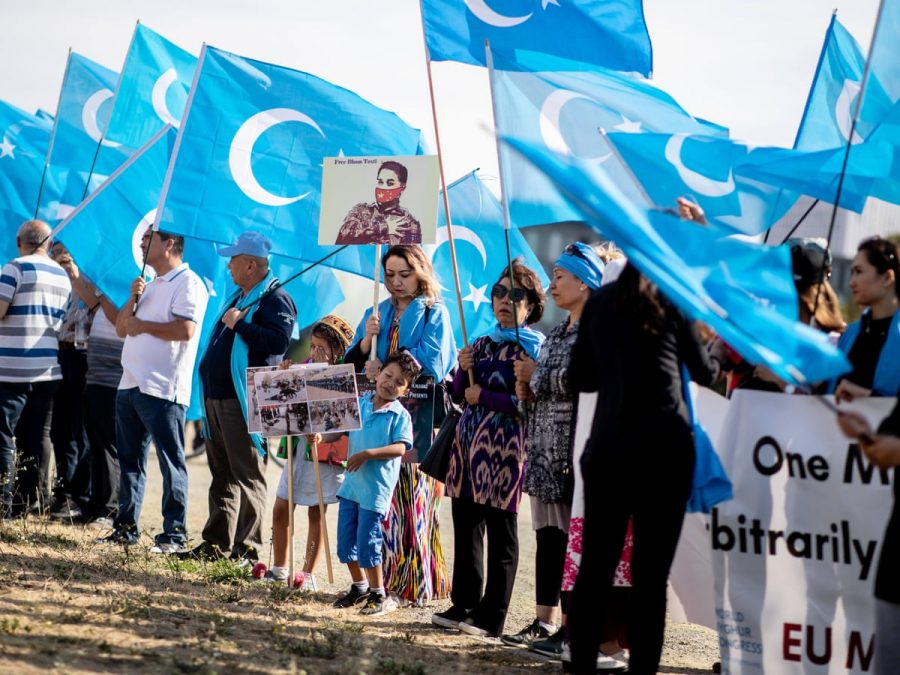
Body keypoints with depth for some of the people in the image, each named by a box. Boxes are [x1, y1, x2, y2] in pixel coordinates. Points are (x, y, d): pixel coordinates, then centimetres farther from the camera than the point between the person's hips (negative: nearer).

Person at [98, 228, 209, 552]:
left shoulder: (188, 283, -7)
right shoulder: (149, 286, 22)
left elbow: (185, 330, -20)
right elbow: (121, 329, 19)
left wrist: (142, 325, -10)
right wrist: (133, 300, 2)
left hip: (162, 389, -9)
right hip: (130, 384, 9)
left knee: (170, 462, -6)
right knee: (130, 459, 12)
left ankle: (174, 534, -5)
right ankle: (126, 526, 20)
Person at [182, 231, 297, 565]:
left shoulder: (275, 299, -10)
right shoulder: (239, 296, 20)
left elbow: (279, 341, -26)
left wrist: (239, 325, -21)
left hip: (244, 401, -10)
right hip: (217, 397, 10)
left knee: (247, 475, -7)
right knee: (222, 473, 14)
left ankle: (246, 549, -7)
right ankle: (215, 543, 20)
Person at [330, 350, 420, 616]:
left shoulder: (400, 415, -9)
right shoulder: (358, 404, 7)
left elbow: (400, 447, -20)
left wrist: (368, 454, -26)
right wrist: (321, 437, -5)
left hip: (376, 488, -6)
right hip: (351, 483, 6)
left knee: (367, 542, -5)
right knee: (346, 541, 12)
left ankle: (379, 594, 9)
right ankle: (359, 587, 30)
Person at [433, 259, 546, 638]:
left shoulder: (531, 347, -4)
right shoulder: (482, 344, 17)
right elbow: (460, 394, 18)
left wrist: (484, 397, -12)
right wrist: (462, 369, 0)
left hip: (504, 446, -7)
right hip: (469, 440, 7)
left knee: (500, 534, -3)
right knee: (465, 526, 9)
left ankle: (491, 617, -1)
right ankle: (464, 605, 18)